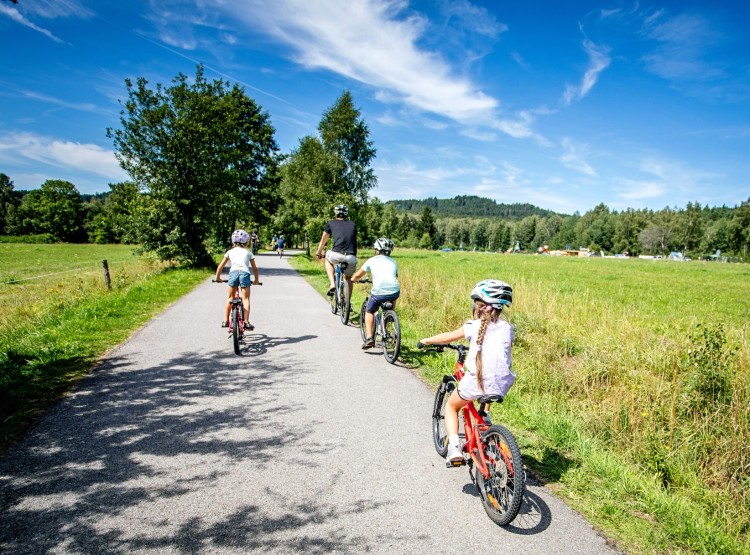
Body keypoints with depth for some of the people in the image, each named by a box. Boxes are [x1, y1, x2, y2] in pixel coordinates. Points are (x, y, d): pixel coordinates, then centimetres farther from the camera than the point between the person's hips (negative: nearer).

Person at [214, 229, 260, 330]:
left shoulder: (230, 252, 25)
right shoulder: (248, 252, 23)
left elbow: (220, 266, 24)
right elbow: (254, 268, 25)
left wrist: (218, 277, 38)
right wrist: (256, 280, 39)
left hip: (233, 272, 1)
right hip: (245, 273, -1)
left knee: (230, 298, 16)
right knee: (246, 298, 3)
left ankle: (226, 321, 16)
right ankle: (246, 322, -6)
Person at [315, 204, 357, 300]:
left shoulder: (331, 223, 16)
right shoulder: (352, 225, 22)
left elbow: (323, 240, 27)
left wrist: (318, 253, 44)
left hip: (337, 256, -2)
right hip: (351, 258, 2)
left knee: (328, 257, 33)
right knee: (348, 278, 29)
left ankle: (332, 284, 16)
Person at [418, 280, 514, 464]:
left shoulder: (474, 326, -2)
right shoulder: (507, 328, 7)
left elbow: (448, 336, 7)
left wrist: (426, 341, 23)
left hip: (476, 381, -4)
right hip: (501, 385, 4)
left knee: (451, 406, 21)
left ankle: (454, 447, 5)